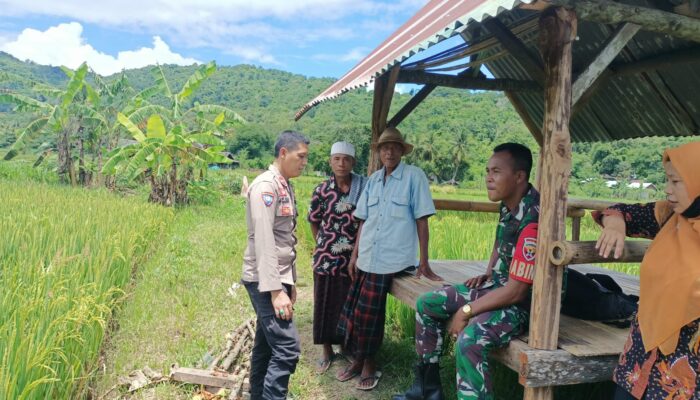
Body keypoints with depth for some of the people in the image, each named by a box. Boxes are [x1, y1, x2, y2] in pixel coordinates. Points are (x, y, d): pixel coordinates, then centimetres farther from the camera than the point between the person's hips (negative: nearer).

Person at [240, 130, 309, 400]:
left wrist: (291, 281, 19)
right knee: (287, 348, -13)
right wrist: (275, 290, -24)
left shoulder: (286, 187, 14)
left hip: (279, 278, 9)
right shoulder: (265, 185, -15)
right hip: (265, 281, -9)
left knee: (266, 344, 15)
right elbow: (263, 241, -21)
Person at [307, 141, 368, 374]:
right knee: (325, 304, 9)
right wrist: (323, 245, 8)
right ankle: (327, 352, 26)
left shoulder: (364, 187, -7)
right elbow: (314, 222, 10)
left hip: (354, 258, -1)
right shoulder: (322, 190, -4)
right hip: (326, 257, 1)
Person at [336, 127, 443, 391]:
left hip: (392, 260, -5)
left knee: (368, 314, 1)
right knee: (354, 312, 10)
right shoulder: (373, 180, 9)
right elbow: (363, 220, 13)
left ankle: (369, 365, 23)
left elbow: (421, 220, -8)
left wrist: (424, 262, -10)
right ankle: (358, 360, 31)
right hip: (366, 258, 5)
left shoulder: (414, 176, -7)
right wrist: (355, 254, 10)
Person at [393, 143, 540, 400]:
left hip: (527, 300, -10)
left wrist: (466, 311, -18)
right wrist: (489, 273, 9)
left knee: (470, 340, -36)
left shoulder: (533, 220, -28)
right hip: (500, 285, 10)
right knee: (427, 304, 10)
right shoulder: (508, 204, 0)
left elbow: (516, 291, -27)